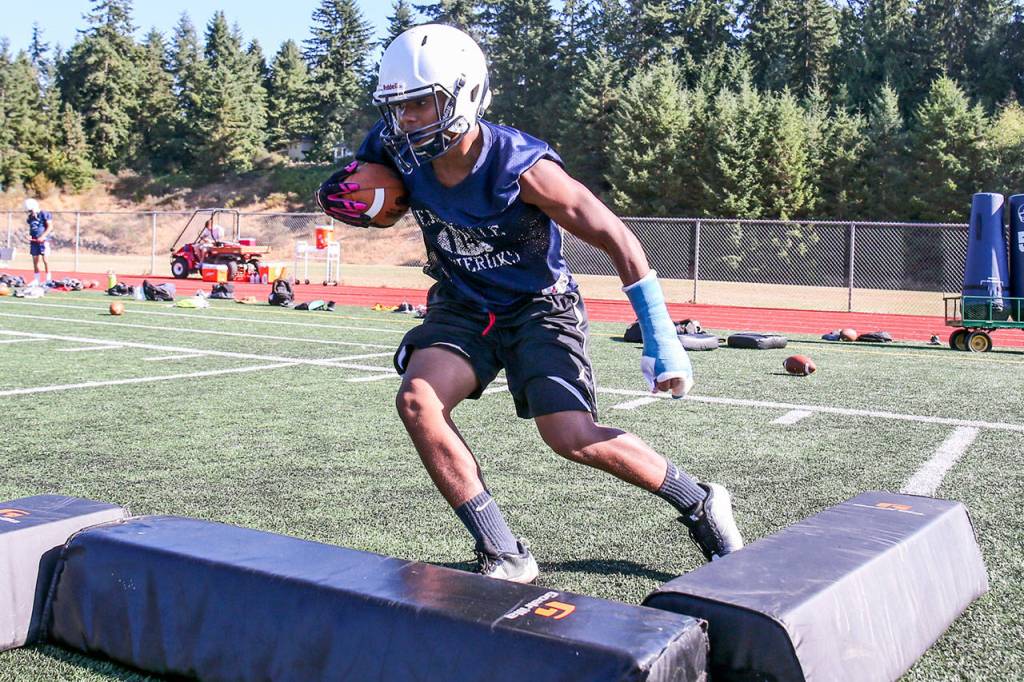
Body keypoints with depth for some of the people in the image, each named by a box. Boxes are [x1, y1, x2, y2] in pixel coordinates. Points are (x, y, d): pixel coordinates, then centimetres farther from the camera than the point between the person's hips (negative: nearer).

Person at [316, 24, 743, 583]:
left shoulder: (521, 166, -28)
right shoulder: (397, 148, -14)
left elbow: (618, 240, -22)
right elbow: (360, 180, 11)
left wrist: (661, 339, -22)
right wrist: (344, 197, -16)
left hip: (537, 305, -5)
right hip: (461, 306, 5)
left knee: (572, 438, -17)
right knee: (417, 401, -20)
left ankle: (699, 503, 11)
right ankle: (504, 557, -10)